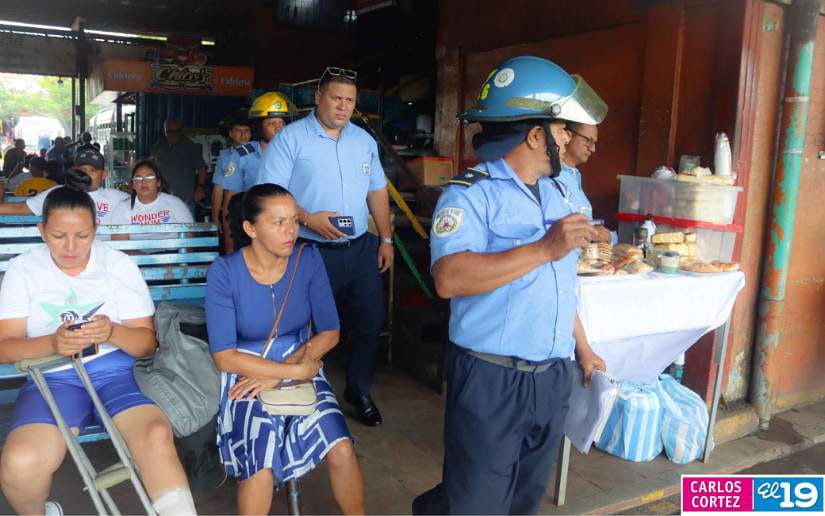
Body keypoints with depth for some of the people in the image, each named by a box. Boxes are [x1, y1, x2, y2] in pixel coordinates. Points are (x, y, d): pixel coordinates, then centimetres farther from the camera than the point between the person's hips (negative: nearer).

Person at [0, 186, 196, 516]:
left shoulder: (119, 265, 3)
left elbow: (148, 342, 1)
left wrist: (112, 332, -21)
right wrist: (52, 343, -22)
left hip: (115, 371, -1)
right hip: (53, 378, 1)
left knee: (158, 436, -33)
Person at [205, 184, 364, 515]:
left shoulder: (308, 260, -6)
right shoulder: (224, 272, -13)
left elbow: (329, 332, -4)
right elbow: (225, 357, -14)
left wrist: (276, 375, -15)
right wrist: (296, 370, -19)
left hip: (302, 368, 3)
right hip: (248, 376, -2)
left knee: (342, 450, -19)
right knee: (261, 470, -28)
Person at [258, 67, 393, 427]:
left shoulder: (365, 140, 11)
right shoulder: (291, 138, -7)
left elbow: (377, 191, 16)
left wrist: (386, 238, 13)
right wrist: (307, 219, -23)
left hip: (361, 248, 5)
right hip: (314, 252, -5)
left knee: (370, 322, 12)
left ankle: (359, 391, 32)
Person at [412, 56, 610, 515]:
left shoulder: (553, 193, 11)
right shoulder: (470, 195, -14)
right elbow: (450, 279, -30)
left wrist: (582, 346, 20)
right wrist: (545, 248, -29)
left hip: (553, 376, 8)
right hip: (492, 377, -7)